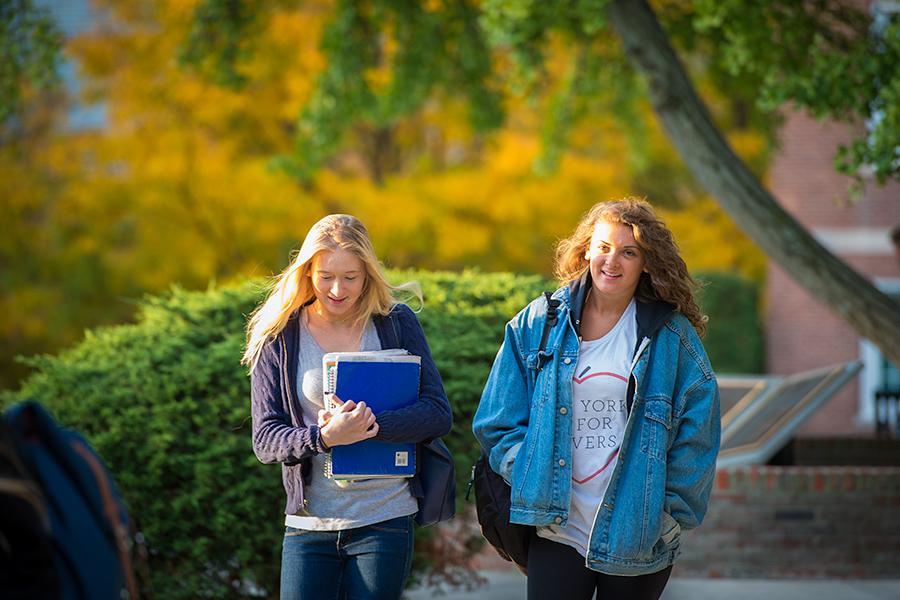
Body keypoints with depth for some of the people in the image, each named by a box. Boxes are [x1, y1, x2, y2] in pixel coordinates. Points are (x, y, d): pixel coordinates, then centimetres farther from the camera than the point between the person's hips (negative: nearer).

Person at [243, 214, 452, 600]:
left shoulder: (397, 324, 1)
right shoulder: (279, 337, 1)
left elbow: (438, 414, -4)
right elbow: (265, 439, -3)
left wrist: (371, 426, -21)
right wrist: (325, 437, -23)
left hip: (385, 520, 0)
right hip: (309, 522, 0)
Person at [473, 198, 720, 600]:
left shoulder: (671, 334, -1)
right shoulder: (540, 323, 3)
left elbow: (697, 435, 0)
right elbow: (498, 420, 7)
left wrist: (672, 510, -4)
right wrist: (530, 478, -5)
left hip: (639, 539, -1)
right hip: (557, 531, 1)